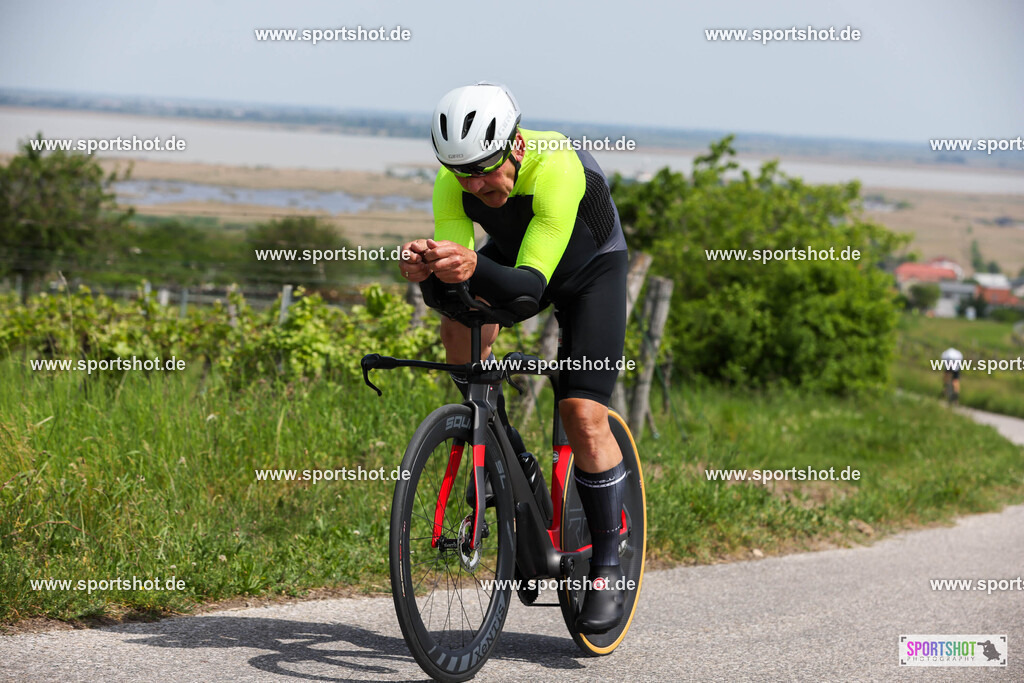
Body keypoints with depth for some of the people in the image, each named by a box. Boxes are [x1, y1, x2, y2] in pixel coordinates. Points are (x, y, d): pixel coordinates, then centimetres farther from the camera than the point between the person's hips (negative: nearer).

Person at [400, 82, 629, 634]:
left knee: (584, 417, -15)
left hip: (591, 269, -4)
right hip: (513, 257, 4)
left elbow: (530, 289, -47)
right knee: (462, 319, -27)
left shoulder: (558, 168, -41)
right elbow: (455, 271, -33)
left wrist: (473, 267, -66)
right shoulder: (455, 180, -27)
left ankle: (608, 565, 2)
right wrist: (428, 268, -56)